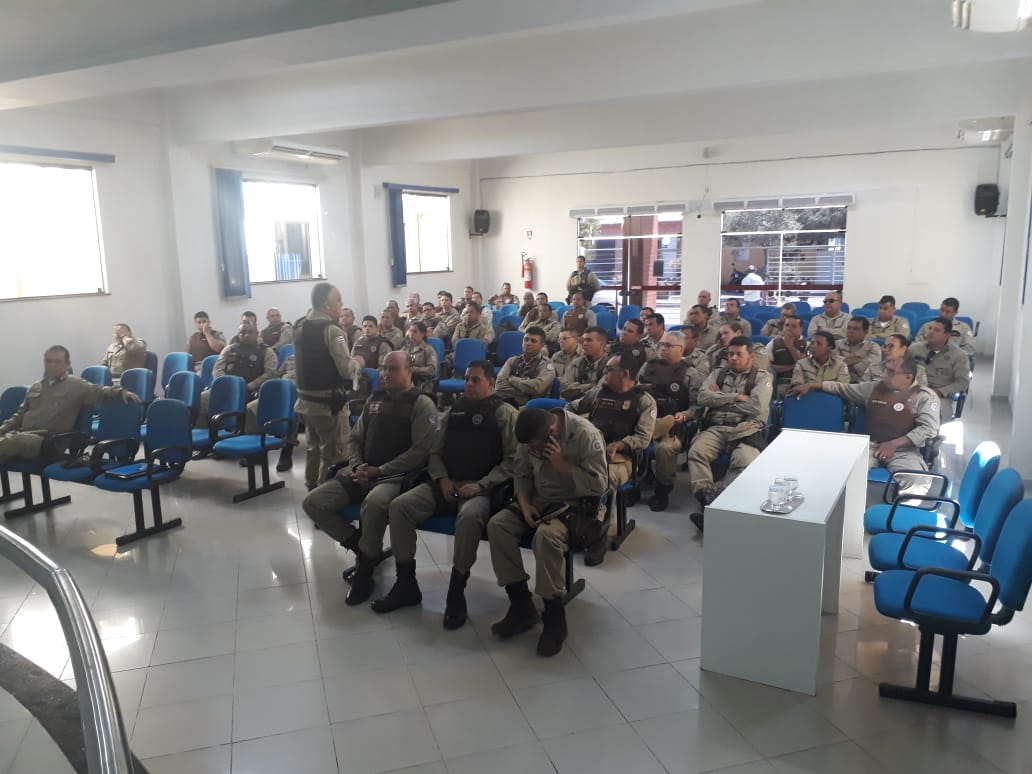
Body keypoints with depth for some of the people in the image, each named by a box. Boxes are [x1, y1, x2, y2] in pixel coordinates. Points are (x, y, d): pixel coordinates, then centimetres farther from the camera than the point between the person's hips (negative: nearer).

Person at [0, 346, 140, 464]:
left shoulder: (75, 385, 7)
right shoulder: (36, 387, 26)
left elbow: (98, 391, -8)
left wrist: (121, 391, -29)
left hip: (47, 441, -6)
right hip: (22, 433, 6)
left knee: (18, 440, -38)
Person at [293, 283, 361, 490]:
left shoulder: (300, 328, 10)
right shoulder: (332, 330, -17)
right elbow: (347, 370, -21)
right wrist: (357, 362, 0)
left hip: (305, 401, 8)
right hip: (329, 403, -8)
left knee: (314, 449, 19)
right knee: (332, 454, 0)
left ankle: (312, 491, 28)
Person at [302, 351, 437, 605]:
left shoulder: (422, 404, -3)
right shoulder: (374, 399, 17)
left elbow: (421, 450, -13)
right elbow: (355, 438, 20)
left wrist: (380, 471, -16)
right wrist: (357, 467, -2)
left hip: (397, 476, -7)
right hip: (362, 473, 7)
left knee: (374, 503, -40)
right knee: (313, 503, -8)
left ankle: (365, 567, -13)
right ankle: (365, 548, 6)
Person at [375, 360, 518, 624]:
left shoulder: (504, 413, 2)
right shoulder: (453, 412, 17)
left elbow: (512, 459, -6)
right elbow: (435, 451, 17)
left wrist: (482, 485, -16)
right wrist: (442, 479, -3)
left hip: (481, 488, -5)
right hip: (446, 483, 5)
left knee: (470, 515, -38)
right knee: (399, 506, -17)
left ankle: (456, 593, -21)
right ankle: (406, 583, -5)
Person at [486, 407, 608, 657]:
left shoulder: (585, 434, -20)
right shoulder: (532, 436, -3)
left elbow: (599, 485, -20)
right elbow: (521, 473, 7)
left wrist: (561, 464, -26)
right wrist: (524, 503, -11)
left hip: (576, 504, -6)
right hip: (539, 500, 6)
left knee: (546, 535, -36)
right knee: (497, 525, -19)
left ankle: (554, 617, -20)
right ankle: (521, 605, -10)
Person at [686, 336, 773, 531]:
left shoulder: (762, 376, 9)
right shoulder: (718, 373, 20)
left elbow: (756, 406, -7)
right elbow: (703, 398, 3)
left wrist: (720, 398, 2)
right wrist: (737, 397, -3)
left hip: (746, 429, -3)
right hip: (716, 427, 3)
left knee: (744, 461, -34)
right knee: (696, 451, -27)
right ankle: (707, 503, -32)